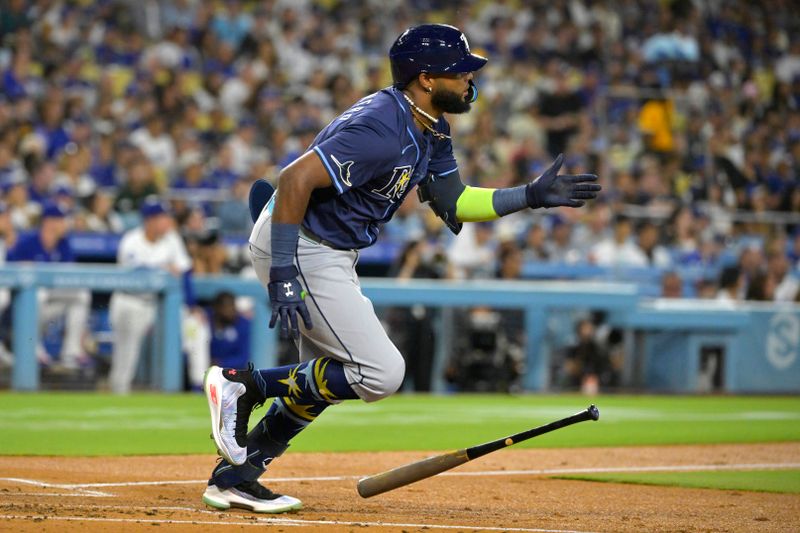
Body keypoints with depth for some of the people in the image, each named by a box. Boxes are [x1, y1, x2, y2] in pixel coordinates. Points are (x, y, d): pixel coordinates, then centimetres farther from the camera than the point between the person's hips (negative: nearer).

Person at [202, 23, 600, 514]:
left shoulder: (432, 132, 6)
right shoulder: (382, 130, -25)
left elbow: (454, 204, 15)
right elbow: (297, 178, -30)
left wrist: (532, 196, 4)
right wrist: (284, 274, -33)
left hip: (332, 254, 11)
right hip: (299, 249, -11)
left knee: (327, 380, 17)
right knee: (381, 373, -12)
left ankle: (234, 476, 21)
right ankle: (246, 385, -6)